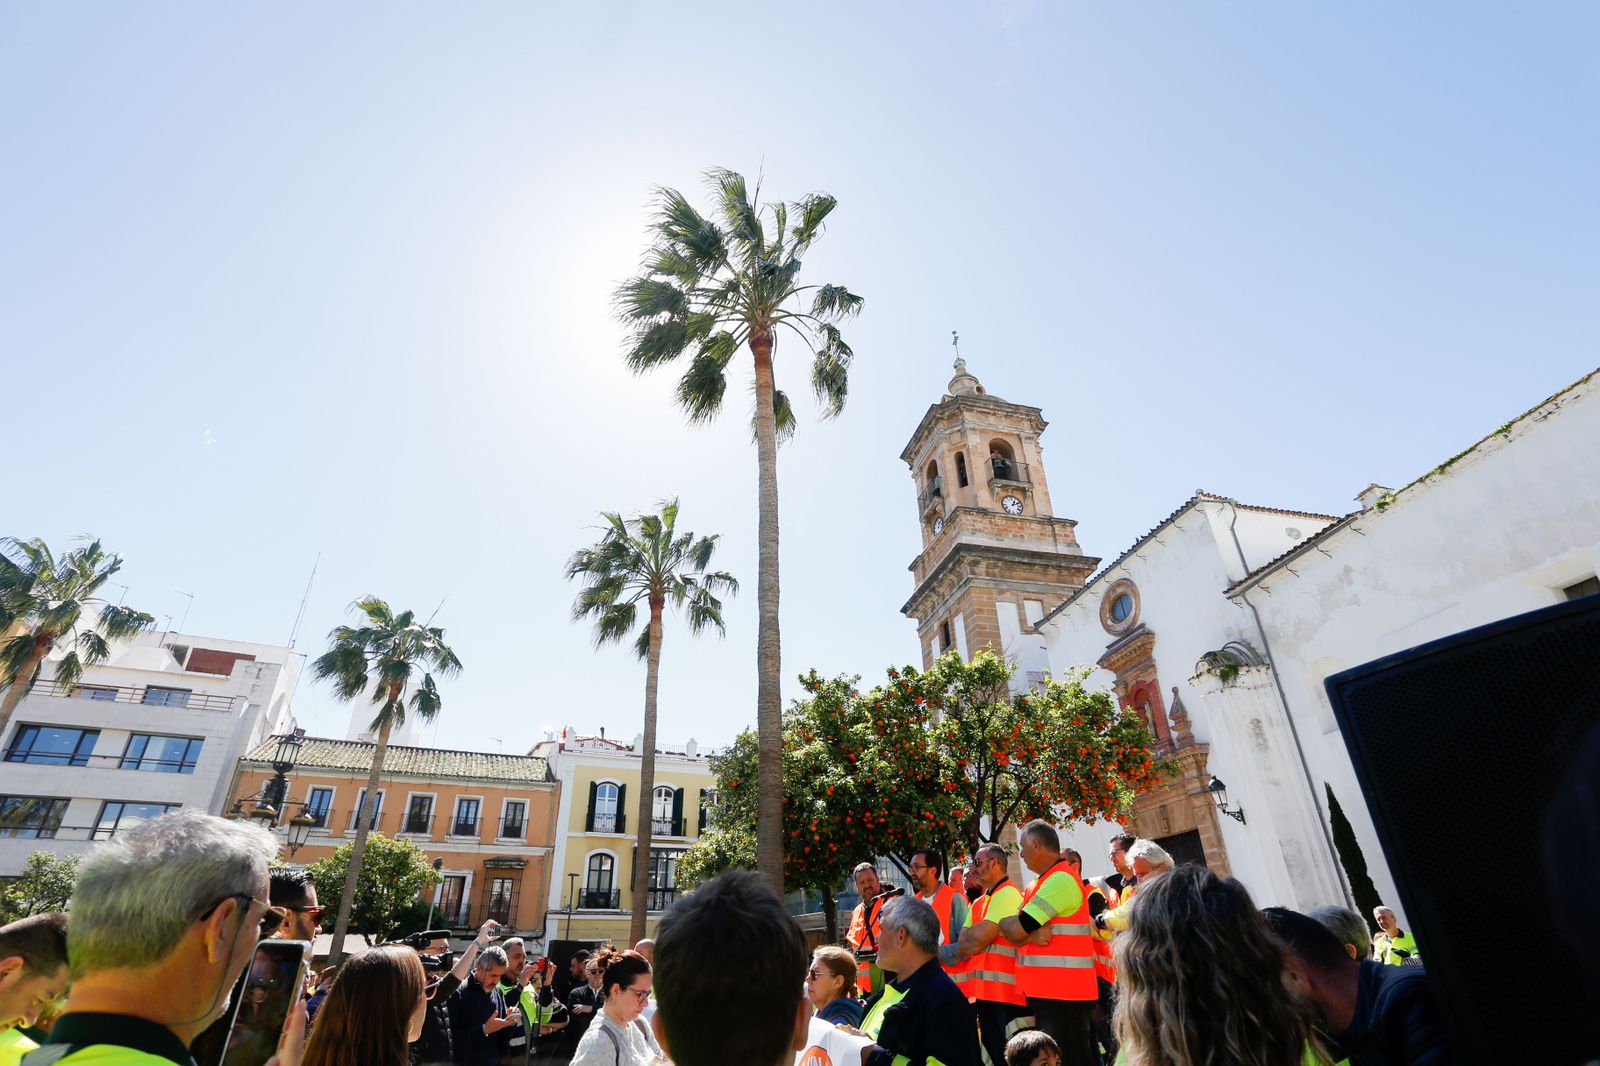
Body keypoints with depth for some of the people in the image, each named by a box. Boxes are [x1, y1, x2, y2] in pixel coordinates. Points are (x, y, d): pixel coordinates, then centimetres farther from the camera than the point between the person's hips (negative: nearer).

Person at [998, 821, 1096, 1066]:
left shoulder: (1059, 880, -18)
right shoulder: (1042, 884, 15)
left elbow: (1016, 930, -20)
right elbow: (1014, 936, 9)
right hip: (1045, 992, 10)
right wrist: (1032, 934, -12)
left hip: (1063, 994, -10)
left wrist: (1003, 921, 2)